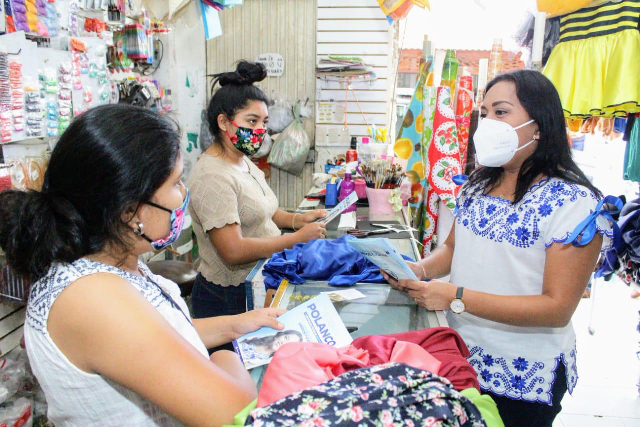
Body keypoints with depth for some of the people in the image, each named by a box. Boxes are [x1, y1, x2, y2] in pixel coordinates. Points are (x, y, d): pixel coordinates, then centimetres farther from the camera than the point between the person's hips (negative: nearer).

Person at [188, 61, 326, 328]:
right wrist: (298, 238, -21)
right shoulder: (213, 176, -22)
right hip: (231, 299, -9)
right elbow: (233, 251, -28)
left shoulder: (244, 162, 8)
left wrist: (297, 219, 1)